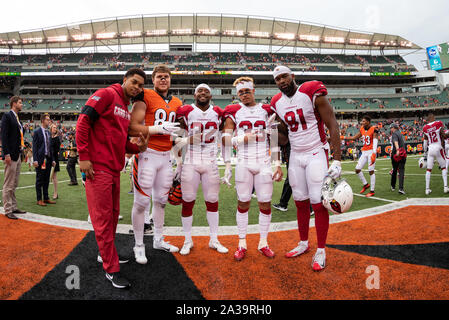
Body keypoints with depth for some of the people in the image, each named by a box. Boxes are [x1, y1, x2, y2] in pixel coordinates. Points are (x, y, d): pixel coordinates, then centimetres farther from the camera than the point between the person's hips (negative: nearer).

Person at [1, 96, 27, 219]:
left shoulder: (17, 118, 18)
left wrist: (21, 152, 13)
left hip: (18, 155, 9)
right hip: (11, 155, -9)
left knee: (14, 185, 14)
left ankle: (13, 207, 21)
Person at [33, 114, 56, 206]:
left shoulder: (48, 132, 15)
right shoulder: (37, 131, -5)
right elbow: (34, 147, -9)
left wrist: (53, 159, 12)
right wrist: (35, 160, -16)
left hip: (48, 159, 6)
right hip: (40, 159, -6)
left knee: (46, 179, 11)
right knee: (39, 180, 0)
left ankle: (46, 198, 18)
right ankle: (39, 199, 6)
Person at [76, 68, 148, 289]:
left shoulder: (127, 109, 20)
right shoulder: (106, 95, -5)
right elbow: (83, 122, -13)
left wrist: (137, 147, 1)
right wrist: (84, 157, -18)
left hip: (115, 169, 9)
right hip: (98, 169, -9)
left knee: (113, 214, 17)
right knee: (103, 217, -4)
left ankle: (106, 253, 34)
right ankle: (111, 269, 3)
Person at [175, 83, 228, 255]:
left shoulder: (218, 113, 8)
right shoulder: (186, 112, 1)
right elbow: (178, 139, 5)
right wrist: (178, 163, -1)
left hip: (211, 163, 2)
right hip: (190, 163, -2)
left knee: (212, 201, 8)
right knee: (188, 201, 3)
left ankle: (214, 240, 21)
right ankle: (188, 241, 18)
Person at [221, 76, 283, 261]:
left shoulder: (267, 111, 10)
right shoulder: (234, 112, 6)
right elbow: (226, 139, 2)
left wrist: (278, 164, 3)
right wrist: (228, 166, -7)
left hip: (264, 163, 1)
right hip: (243, 163, -1)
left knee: (265, 203, 3)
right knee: (243, 203, 3)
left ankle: (263, 242, 17)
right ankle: (242, 244, 16)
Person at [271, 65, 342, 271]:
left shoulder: (313, 94, -11)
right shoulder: (277, 103, 6)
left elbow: (333, 126, -11)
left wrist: (337, 160, -17)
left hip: (316, 154, -5)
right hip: (295, 156, 5)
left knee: (318, 203, -5)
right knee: (301, 202, 9)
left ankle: (321, 251, 8)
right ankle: (303, 244, 25)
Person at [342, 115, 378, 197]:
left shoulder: (373, 129, -9)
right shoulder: (362, 130, 10)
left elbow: (375, 142, -17)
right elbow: (354, 138, 20)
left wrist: (374, 153, -27)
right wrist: (343, 138, 15)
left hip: (371, 151, -7)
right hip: (364, 152, 7)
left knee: (371, 171, -3)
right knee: (357, 169, 2)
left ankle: (372, 191, 6)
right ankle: (365, 184, 21)